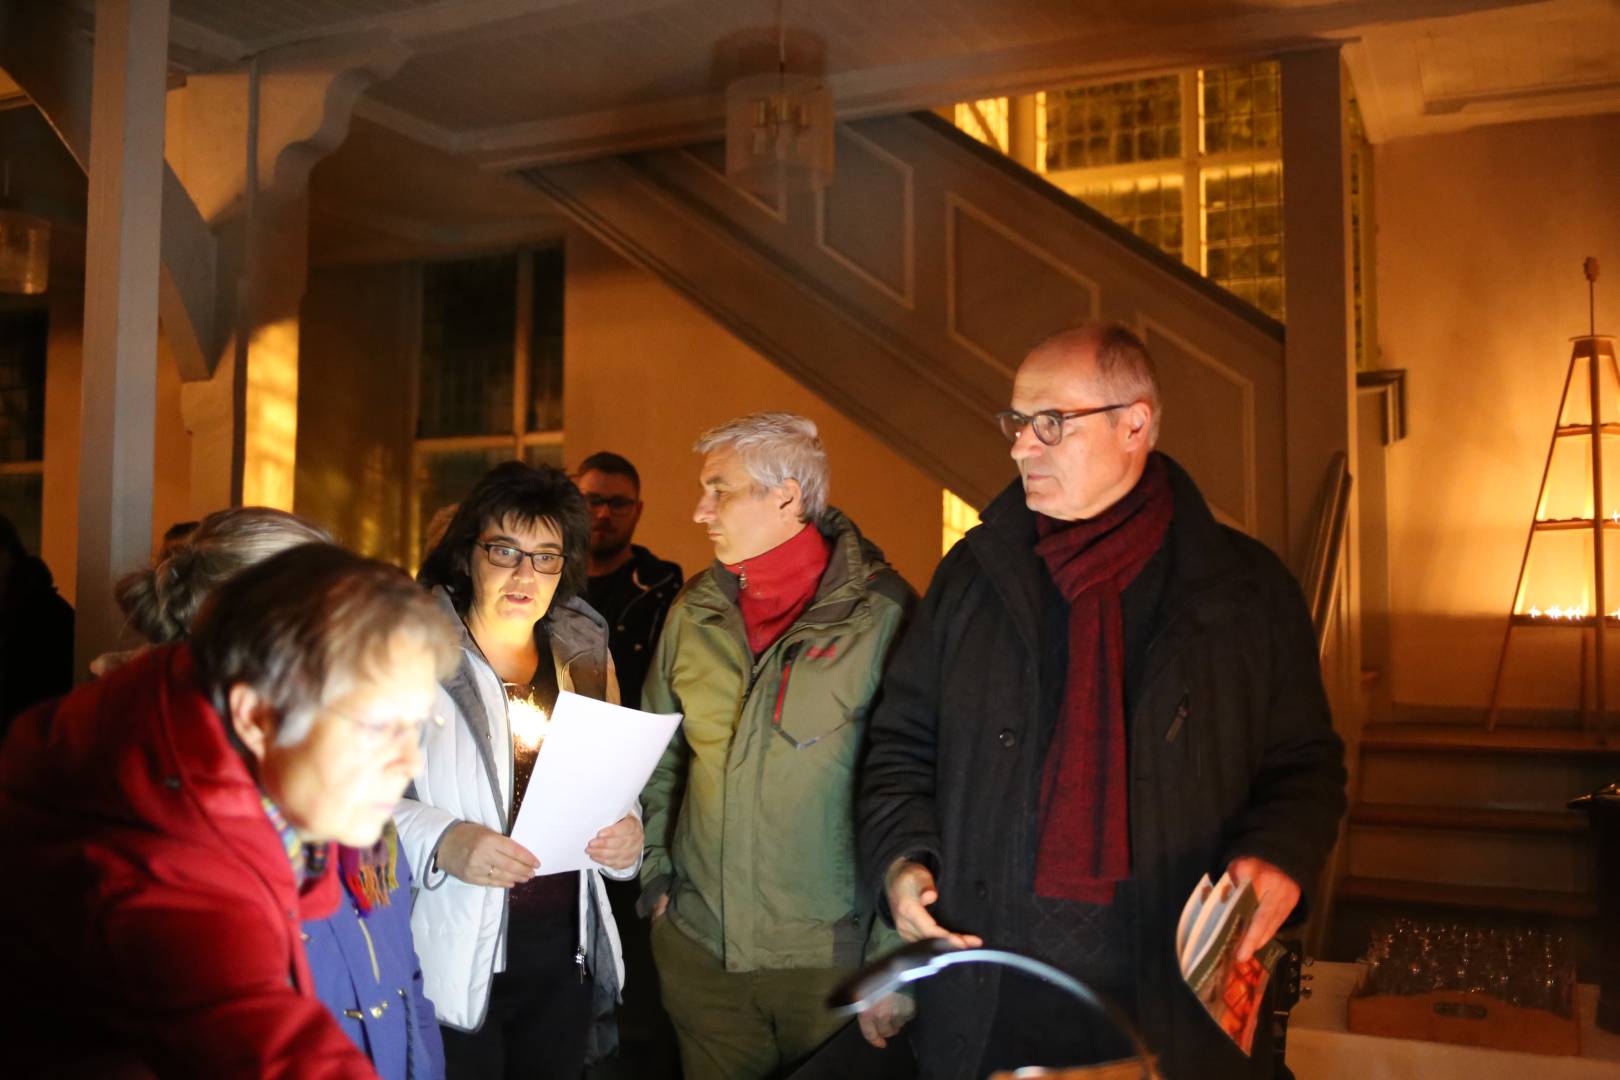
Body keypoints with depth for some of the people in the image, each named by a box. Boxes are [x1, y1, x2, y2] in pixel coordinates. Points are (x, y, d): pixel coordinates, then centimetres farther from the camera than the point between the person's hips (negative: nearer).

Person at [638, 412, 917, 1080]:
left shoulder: (880, 615, -12)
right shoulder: (694, 614, 4)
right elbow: (658, 758, 16)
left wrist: (896, 960, -13)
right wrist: (654, 868, 6)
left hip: (830, 955, -4)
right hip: (699, 946, 5)